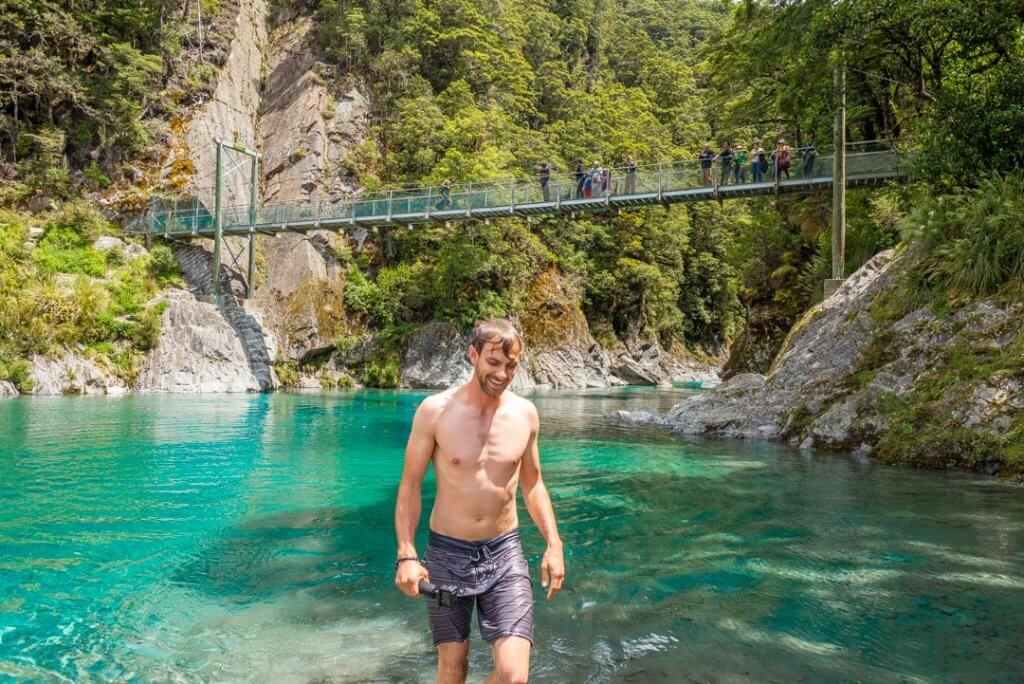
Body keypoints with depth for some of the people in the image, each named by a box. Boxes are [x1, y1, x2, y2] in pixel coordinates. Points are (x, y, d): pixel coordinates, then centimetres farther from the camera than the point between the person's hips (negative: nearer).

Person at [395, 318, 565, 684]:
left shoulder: (525, 413, -2)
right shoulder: (435, 410, -11)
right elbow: (410, 486, -6)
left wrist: (553, 544, 2)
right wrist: (406, 554, -15)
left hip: (505, 553, 2)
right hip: (447, 553, -1)